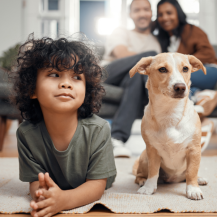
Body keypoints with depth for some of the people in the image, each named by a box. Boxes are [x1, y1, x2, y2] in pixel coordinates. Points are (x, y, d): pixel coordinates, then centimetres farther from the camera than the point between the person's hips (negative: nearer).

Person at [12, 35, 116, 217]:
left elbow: (97, 184, -25)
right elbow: (35, 180, -15)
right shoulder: (27, 133, -22)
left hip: (90, 200, 0)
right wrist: (41, 195, -43)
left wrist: (64, 199, -47)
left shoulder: (98, 129, -28)